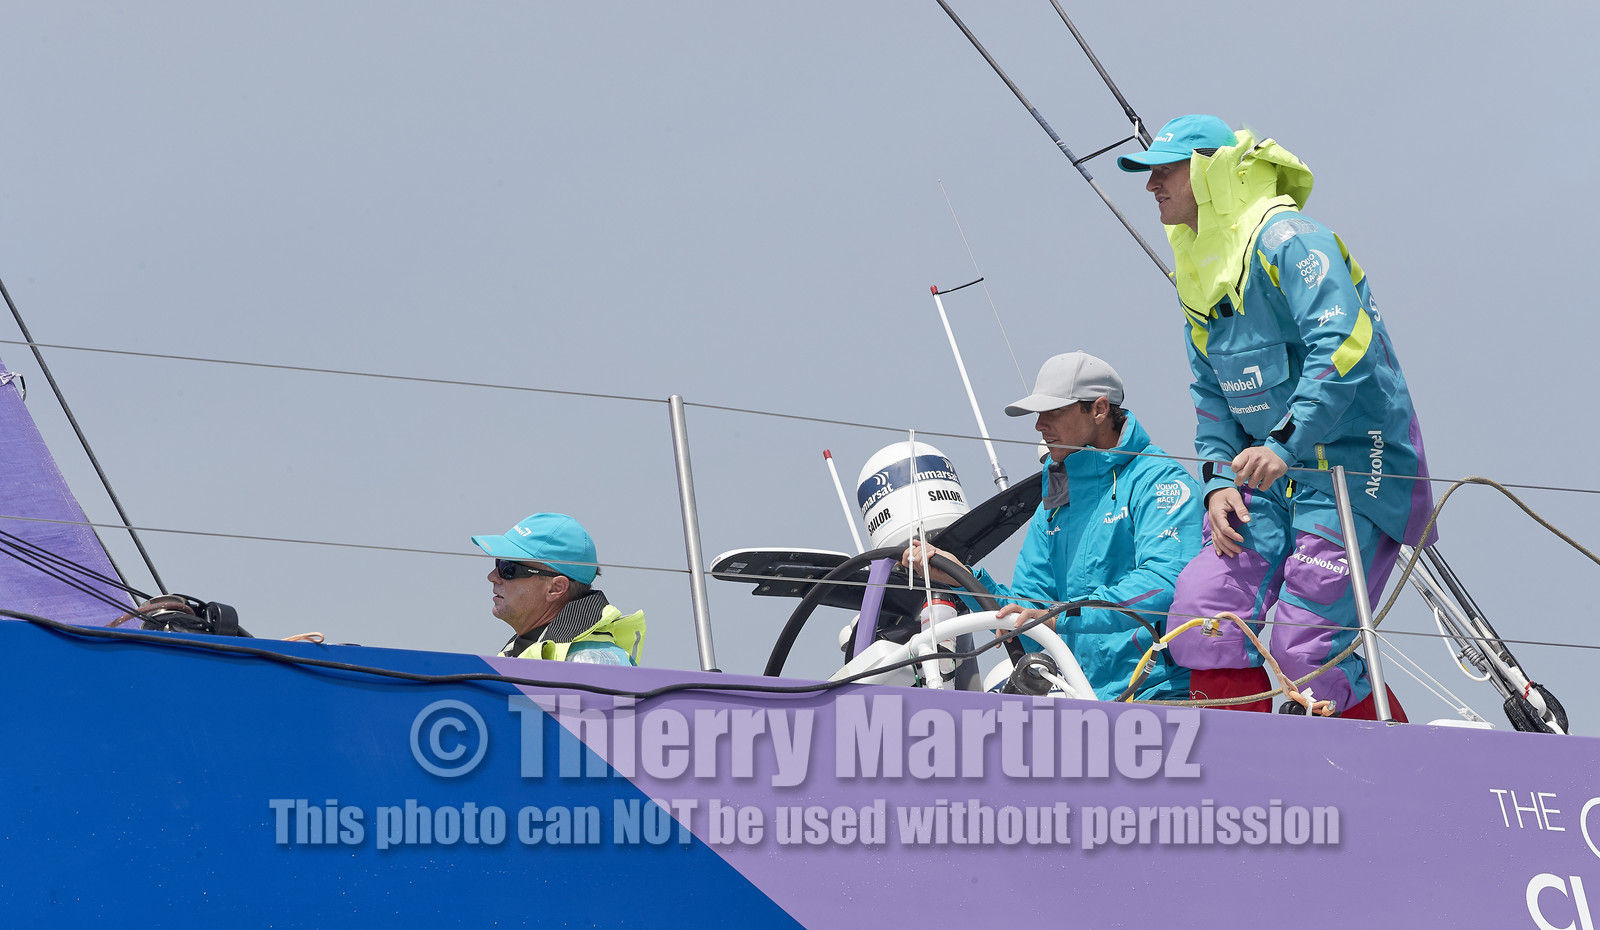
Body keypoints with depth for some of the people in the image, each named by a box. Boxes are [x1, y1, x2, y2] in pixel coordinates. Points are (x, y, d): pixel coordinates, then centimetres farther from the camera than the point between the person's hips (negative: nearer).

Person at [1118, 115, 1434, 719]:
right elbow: (1212, 394, 18)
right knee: (1204, 612, -8)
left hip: (1351, 470, -8)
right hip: (1273, 478, 8)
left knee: (1307, 652, -14)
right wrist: (1219, 479, 2)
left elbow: (1346, 347, -25)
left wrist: (1284, 444, -31)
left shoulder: (1286, 239, -12)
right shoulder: (1199, 273, 16)